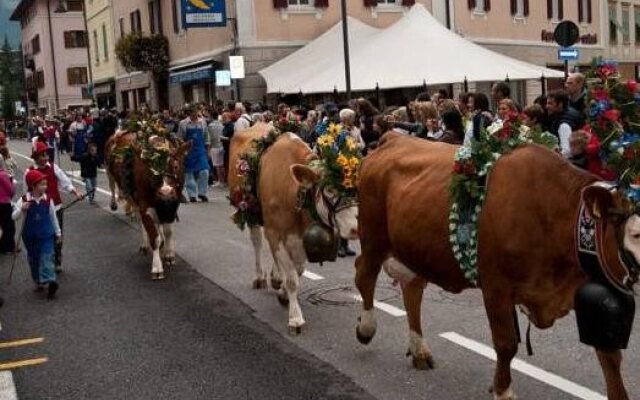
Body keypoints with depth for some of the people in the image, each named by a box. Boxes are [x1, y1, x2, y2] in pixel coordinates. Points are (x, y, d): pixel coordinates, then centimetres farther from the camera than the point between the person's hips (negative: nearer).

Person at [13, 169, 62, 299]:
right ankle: (39, 281, 28)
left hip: (46, 235, -1)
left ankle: (50, 281, -19)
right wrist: (22, 209, -30)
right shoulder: (24, 200, -10)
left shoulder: (48, 200, -6)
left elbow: (53, 217, 5)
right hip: (30, 236, 1)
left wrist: (58, 233, 11)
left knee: (46, 258, -11)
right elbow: (14, 217, -11)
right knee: (33, 259, 12)